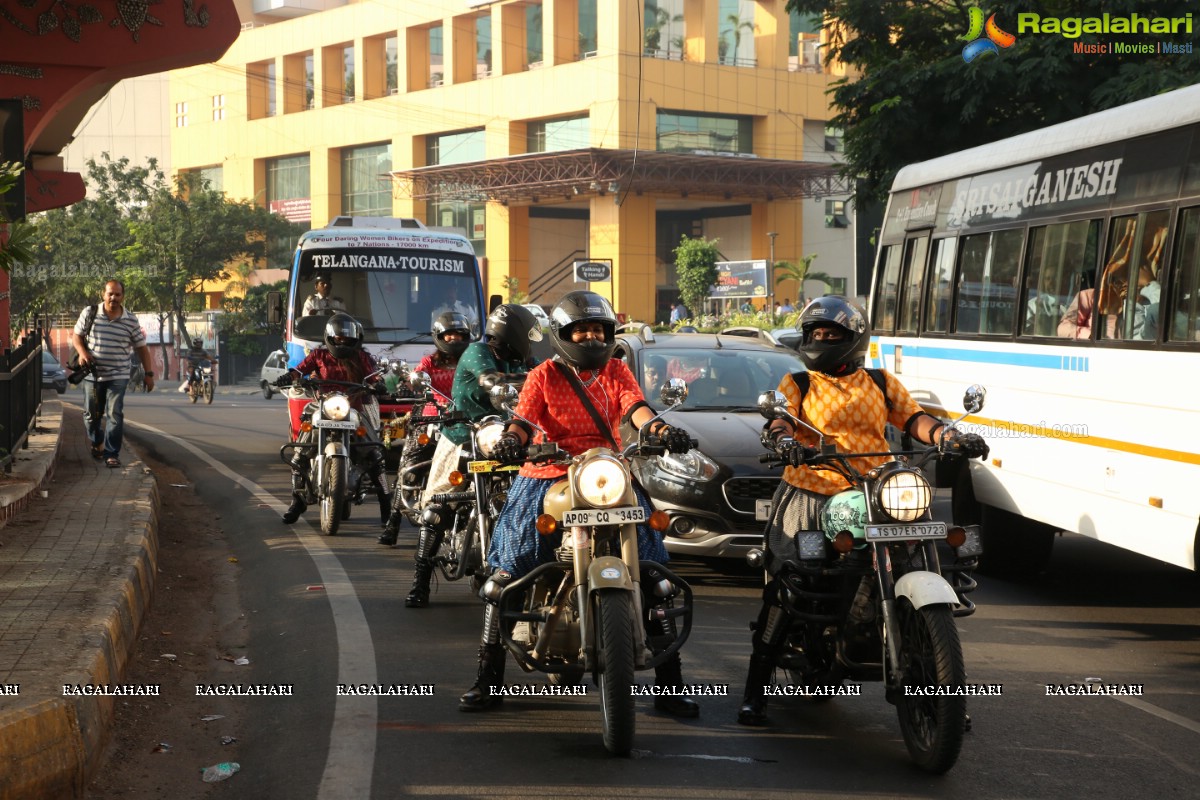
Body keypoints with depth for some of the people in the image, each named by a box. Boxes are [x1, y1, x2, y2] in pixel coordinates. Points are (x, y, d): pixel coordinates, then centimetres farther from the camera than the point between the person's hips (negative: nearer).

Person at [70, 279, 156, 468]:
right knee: (91, 414, 13)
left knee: (115, 415, -11)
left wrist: (148, 373, 2)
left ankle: (112, 454, -7)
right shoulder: (89, 313, -1)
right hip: (93, 374, 1)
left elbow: (141, 347, 5)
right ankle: (96, 443, 40)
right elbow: (76, 335, 7)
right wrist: (82, 352, -14)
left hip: (118, 376, -1)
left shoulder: (131, 320, -1)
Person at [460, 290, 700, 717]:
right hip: (548, 477, -1)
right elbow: (524, 418, -7)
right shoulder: (544, 376, 7)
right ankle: (487, 678, 2)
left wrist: (662, 429, -28)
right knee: (507, 573, -7)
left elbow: (635, 407, -6)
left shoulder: (616, 370, 11)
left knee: (650, 575, -8)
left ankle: (669, 683, -2)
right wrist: (511, 440, -31)